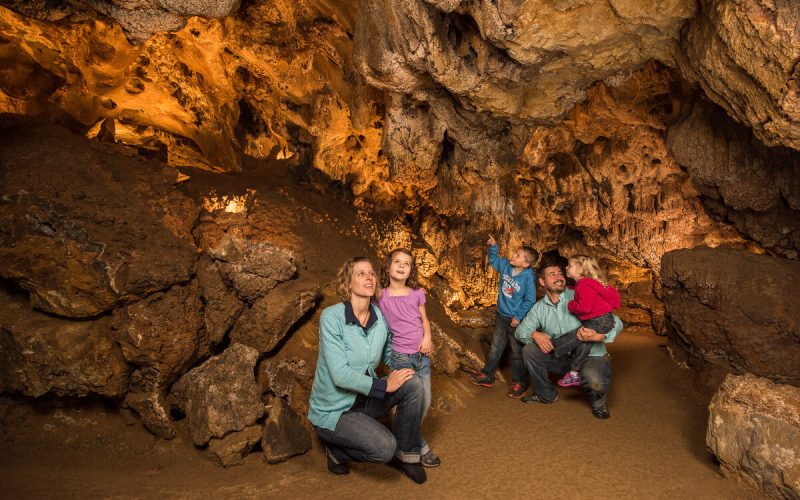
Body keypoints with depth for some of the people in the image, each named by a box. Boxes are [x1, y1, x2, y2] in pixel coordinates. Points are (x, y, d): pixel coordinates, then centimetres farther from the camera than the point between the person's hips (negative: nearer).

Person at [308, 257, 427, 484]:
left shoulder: (380, 317, -5)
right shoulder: (332, 316, -23)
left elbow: (389, 353, 12)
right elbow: (340, 375, -28)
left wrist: (401, 370, -7)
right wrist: (384, 385, -23)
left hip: (365, 399, 6)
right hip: (333, 410, -6)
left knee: (412, 383, -16)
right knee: (384, 448, -26)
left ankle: (406, 455, 3)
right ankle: (336, 448, 5)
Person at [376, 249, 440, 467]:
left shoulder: (417, 293, 2)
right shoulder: (381, 296, -9)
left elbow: (424, 319, 9)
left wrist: (427, 337, -7)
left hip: (422, 354, 5)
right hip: (401, 357, -4)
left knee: (425, 401, 12)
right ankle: (421, 448, 20)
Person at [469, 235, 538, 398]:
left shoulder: (528, 276, -23)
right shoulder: (505, 266, -5)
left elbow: (530, 300, -18)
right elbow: (494, 260, 17)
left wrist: (519, 317, -17)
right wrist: (493, 246, 1)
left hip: (516, 320, -6)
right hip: (501, 316, 7)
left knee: (517, 352, 7)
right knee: (495, 348, 18)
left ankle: (520, 383, 24)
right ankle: (487, 376, 32)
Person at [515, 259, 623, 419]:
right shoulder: (539, 308, 2)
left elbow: (616, 322, -14)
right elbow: (521, 330, 2)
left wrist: (598, 336, -36)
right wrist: (535, 335, -22)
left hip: (592, 357, -4)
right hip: (563, 359, 5)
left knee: (594, 380, -36)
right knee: (529, 350, -11)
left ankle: (598, 401, 4)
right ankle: (546, 394, 11)